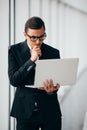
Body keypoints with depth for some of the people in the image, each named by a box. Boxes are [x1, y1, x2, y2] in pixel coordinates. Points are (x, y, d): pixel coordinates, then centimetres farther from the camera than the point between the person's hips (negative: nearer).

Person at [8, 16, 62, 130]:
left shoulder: (54, 52, 0)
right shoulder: (14, 50, -2)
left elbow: (55, 82, 2)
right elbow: (13, 80, -10)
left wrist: (51, 90, -21)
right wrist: (31, 60, -18)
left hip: (50, 111, 1)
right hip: (25, 111, -1)